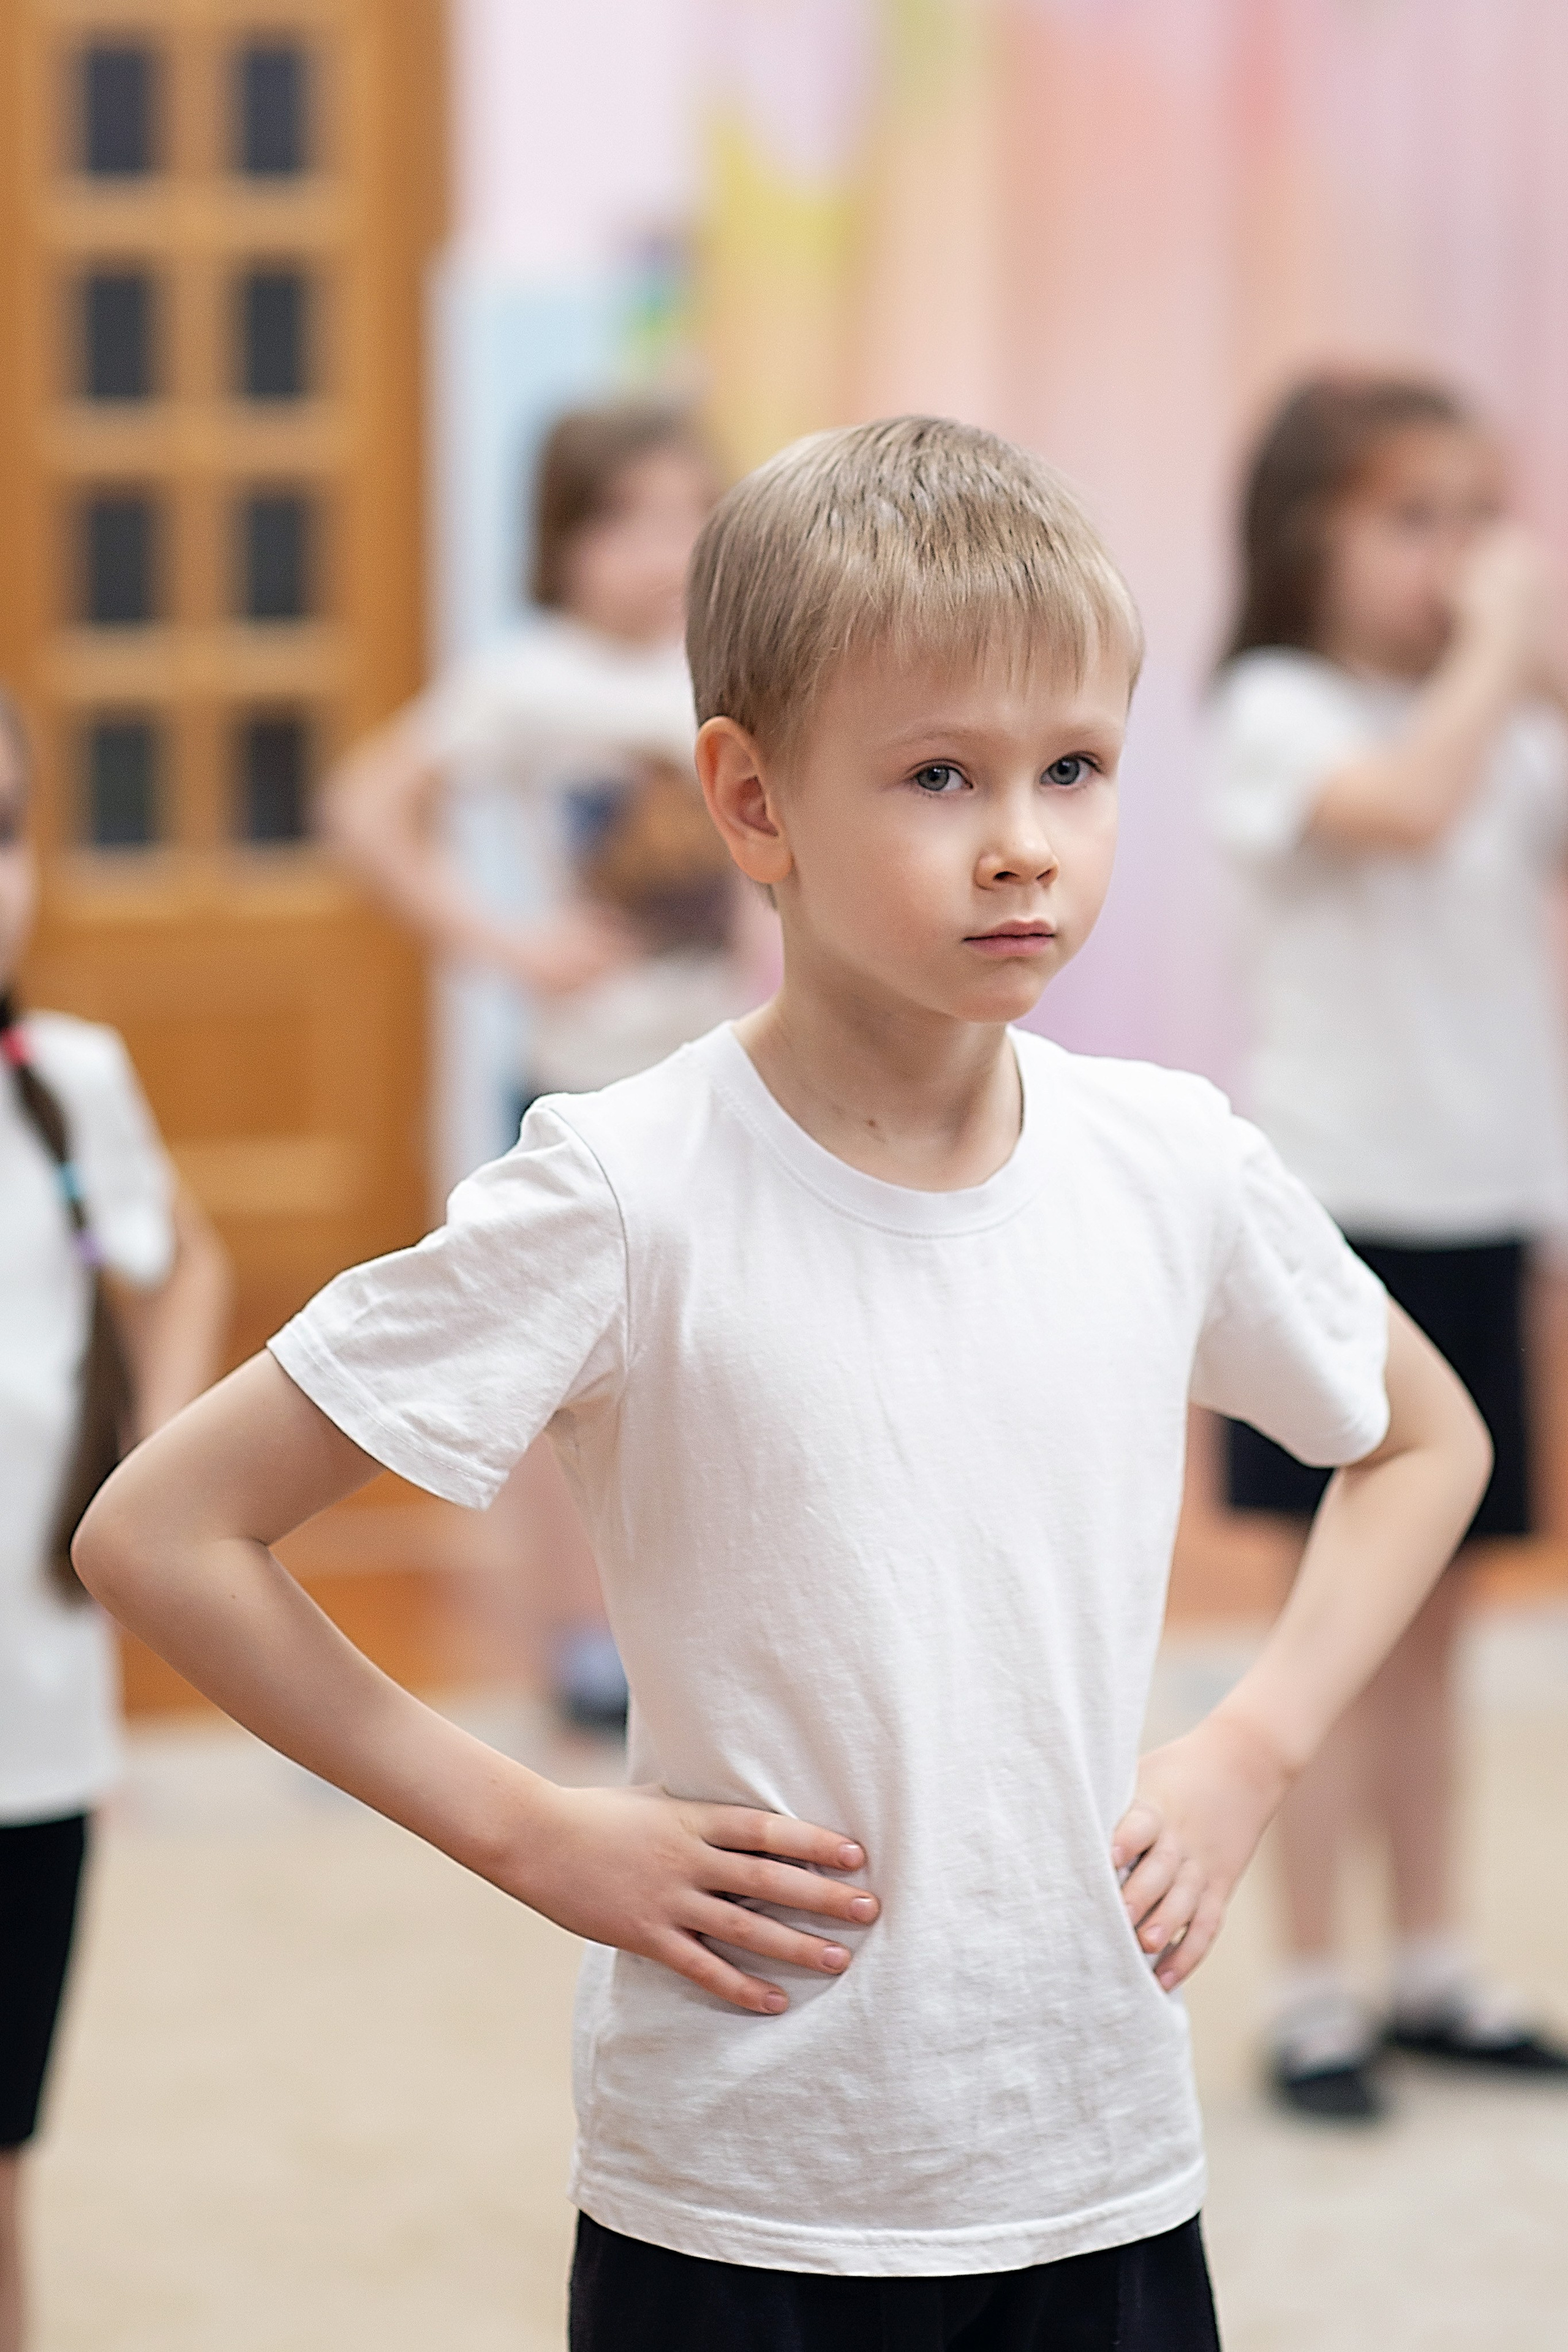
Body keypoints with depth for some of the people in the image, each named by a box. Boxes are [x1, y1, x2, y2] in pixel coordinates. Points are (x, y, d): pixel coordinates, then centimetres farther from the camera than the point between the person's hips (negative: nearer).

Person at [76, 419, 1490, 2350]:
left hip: (1104, 2183, 3)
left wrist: (1249, 1757, 5)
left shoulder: (1170, 1166, -1)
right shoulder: (628, 1196, -13)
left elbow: (1426, 1442, 19)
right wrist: (531, 1837, -10)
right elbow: (159, 1536, -11)